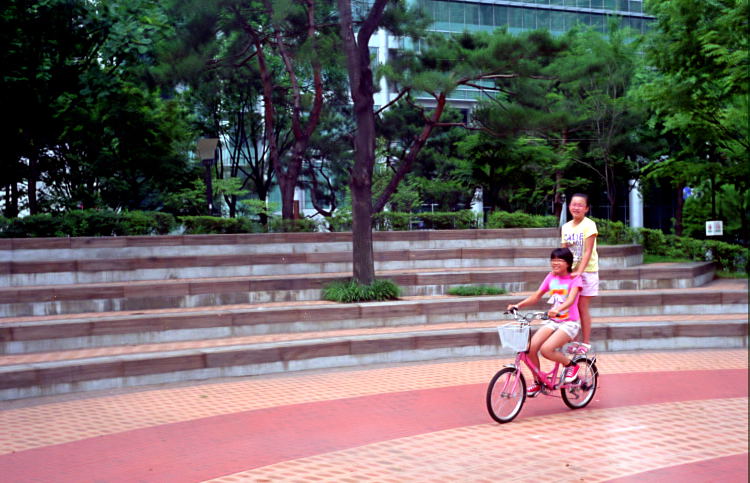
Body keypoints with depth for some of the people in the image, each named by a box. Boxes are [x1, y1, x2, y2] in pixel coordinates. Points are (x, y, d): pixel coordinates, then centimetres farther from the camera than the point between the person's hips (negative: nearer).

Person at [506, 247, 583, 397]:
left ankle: (571, 365, 0)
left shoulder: (574, 279, -6)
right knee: (530, 348, -18)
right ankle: (537, 382, 2)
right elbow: (536, 296, 6)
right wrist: (518, 305, -10)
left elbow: (571, 299, -24)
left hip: (569, 323, -5)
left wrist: (557, 309, -44)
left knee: (546, 349, -29)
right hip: (553, 322, 5)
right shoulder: (551, 277, 10)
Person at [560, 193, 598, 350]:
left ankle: (586, 342, 6)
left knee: (583, 307, -3)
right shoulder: (566, 227, 7)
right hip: (570, 272, 5)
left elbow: (588, 251, -16)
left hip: (586, 271, -5)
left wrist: (579, 271, -24)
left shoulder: (589, 225, -10)